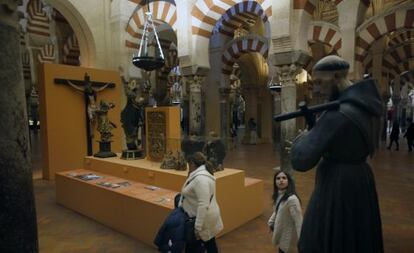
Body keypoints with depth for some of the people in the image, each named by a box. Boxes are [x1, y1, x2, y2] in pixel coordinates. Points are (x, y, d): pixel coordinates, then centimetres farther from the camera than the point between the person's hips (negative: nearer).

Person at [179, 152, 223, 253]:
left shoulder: (201, 178, -26)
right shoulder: (200, 174, 8)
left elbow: (203, 205, -30)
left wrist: (198, 227, -28)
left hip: (203, 219, -10)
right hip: (206, 217, 10)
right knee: (210, 244, 18)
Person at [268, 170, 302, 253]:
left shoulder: (292, 199, -29)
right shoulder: (278, 195, -2)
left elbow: (298, 221, -27)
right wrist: (271, 222, 4)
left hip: (288, 236, -8)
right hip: (282, 233, 8)